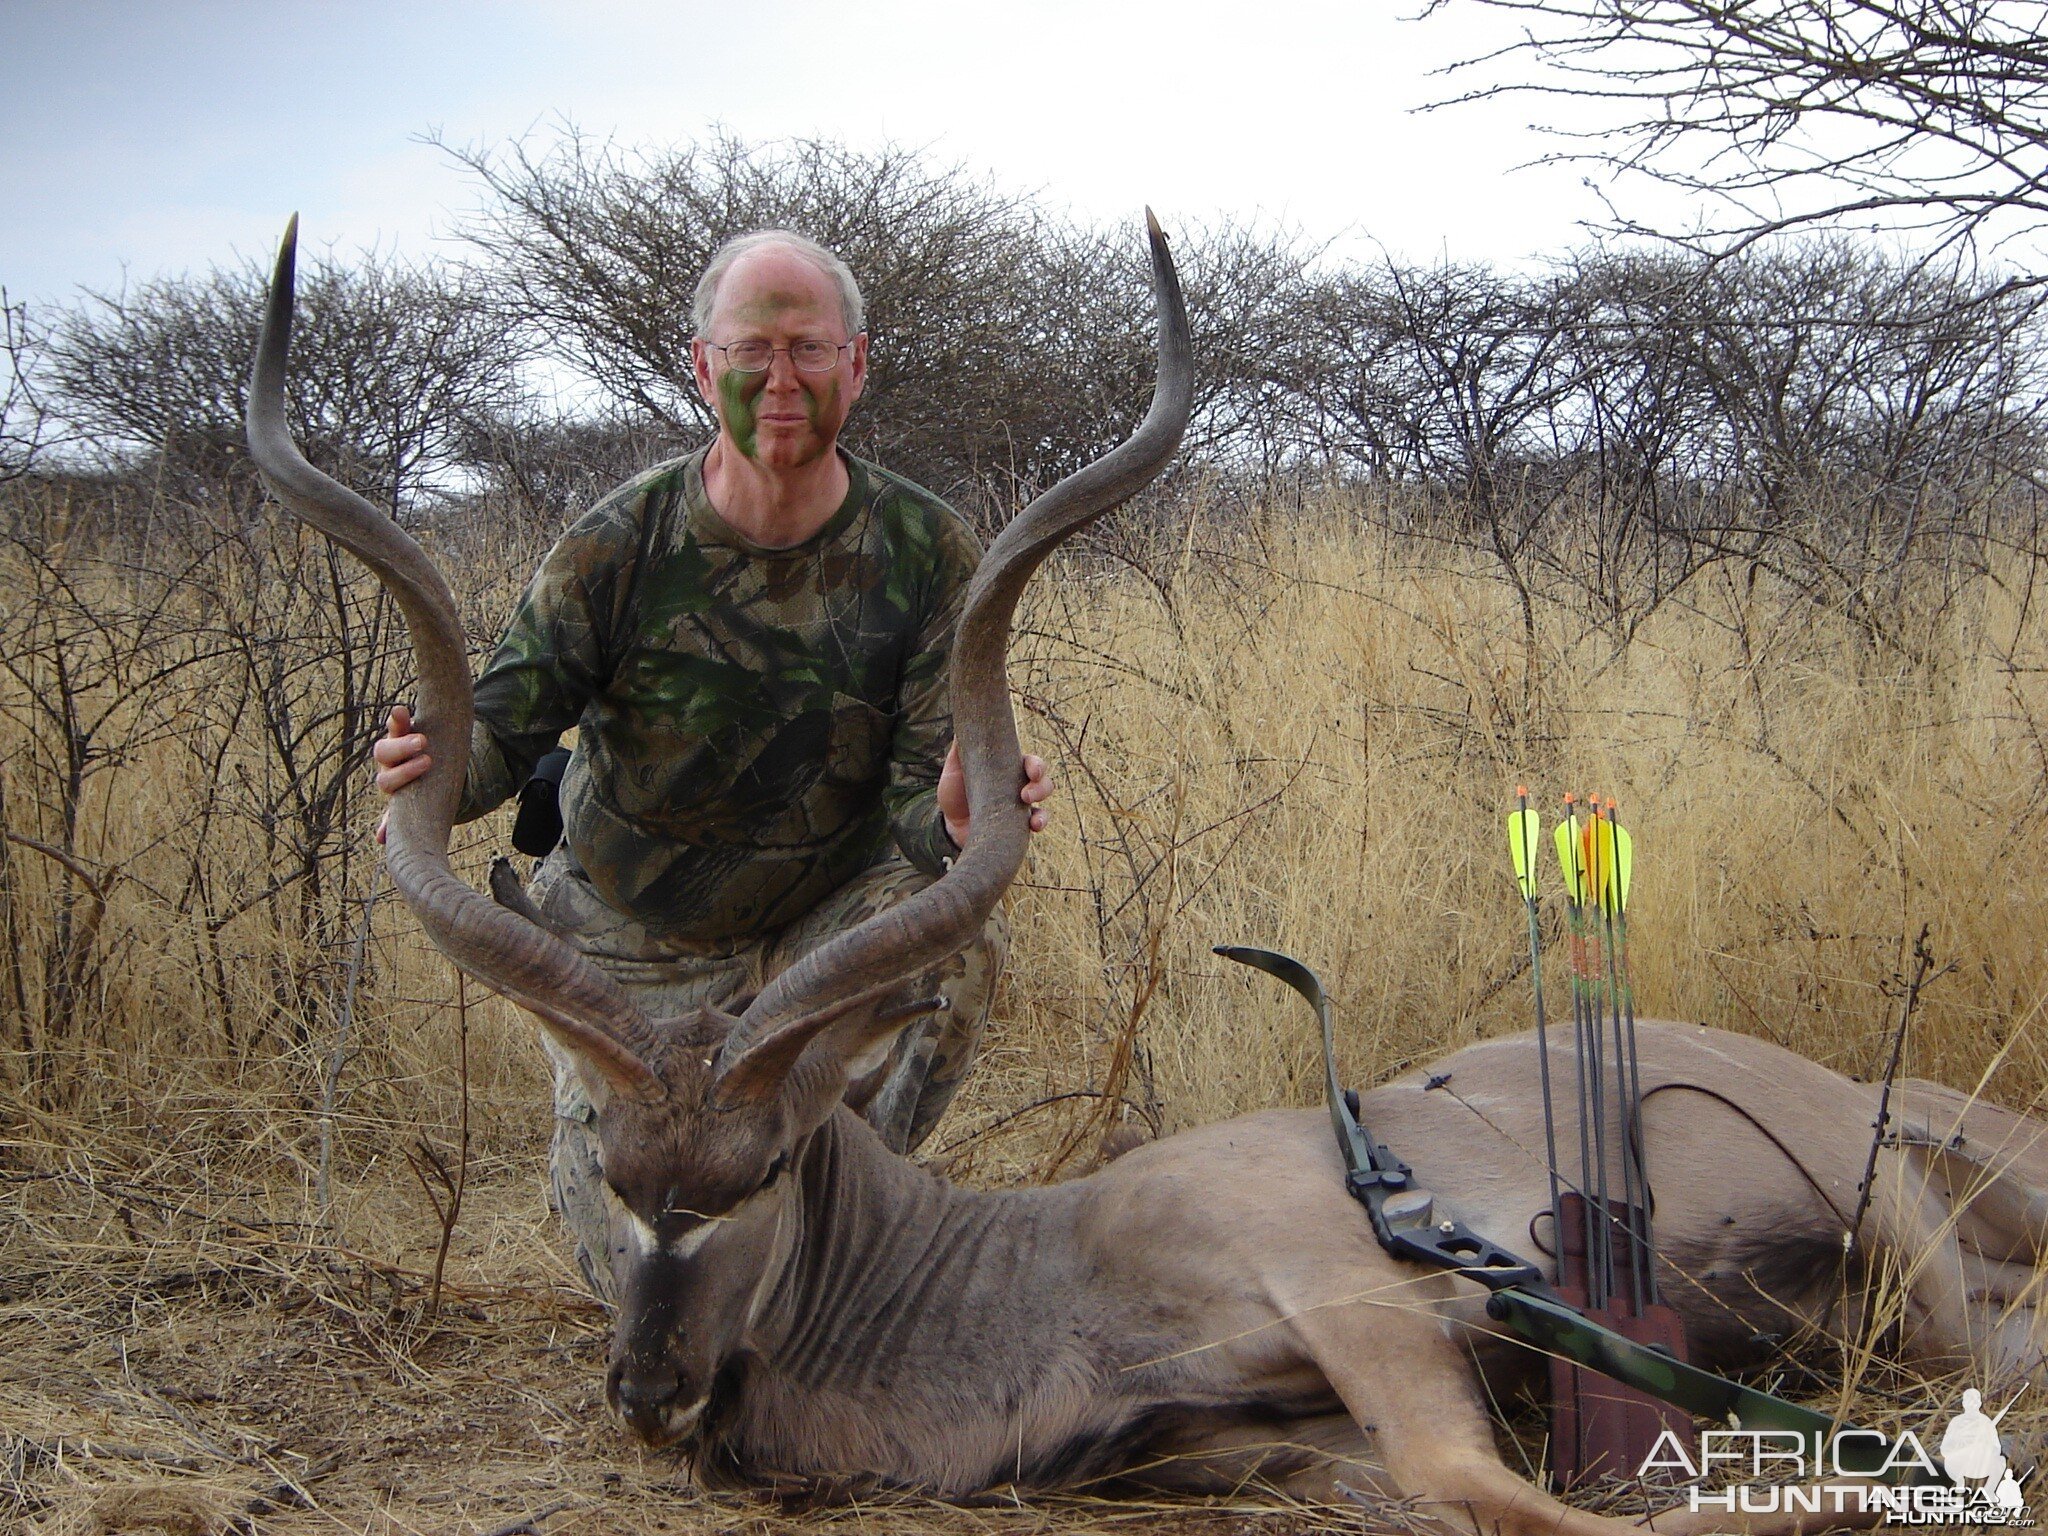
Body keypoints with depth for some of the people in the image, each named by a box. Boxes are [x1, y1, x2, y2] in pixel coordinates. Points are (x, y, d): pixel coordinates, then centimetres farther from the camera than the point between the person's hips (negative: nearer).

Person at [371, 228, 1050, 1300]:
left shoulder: (925, 551, -15)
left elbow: (923, 783, -18)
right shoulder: (624, 539, -17)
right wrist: (435, 772, -43)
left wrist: (956, 817, -44)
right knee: (634, 1267, -7)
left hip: (825, 917, 1)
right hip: (632, 941, -1)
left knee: (961, 928, -30)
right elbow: (505, 718, -18)